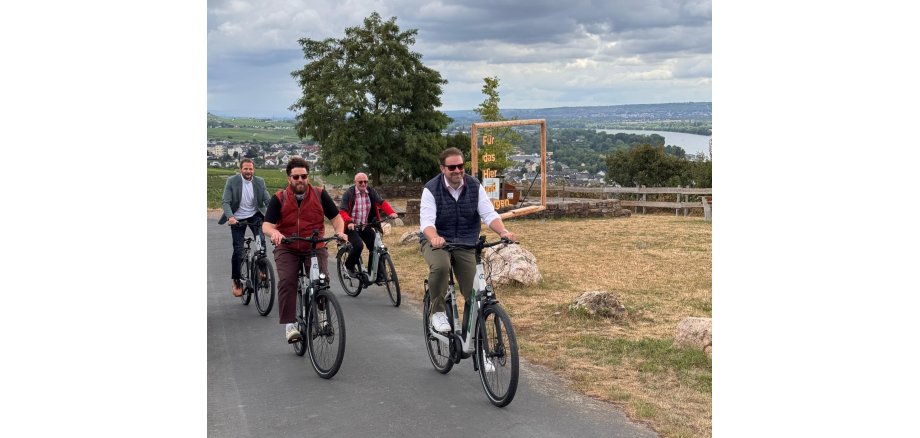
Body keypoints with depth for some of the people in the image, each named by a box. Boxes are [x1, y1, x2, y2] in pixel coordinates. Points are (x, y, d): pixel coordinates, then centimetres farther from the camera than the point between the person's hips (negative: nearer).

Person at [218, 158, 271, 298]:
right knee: (238, 250, -3)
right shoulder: (232, 181, -10)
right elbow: (225, 202, -14)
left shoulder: (259, 182, -4)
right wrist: (230, 216, -32)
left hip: (255, 216, 1)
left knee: (261, 241, -23)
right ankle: (236, 281, 13)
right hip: (237, 219, -1)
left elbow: (268, 200, -8)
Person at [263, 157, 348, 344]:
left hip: (316, 248, 0)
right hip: (287, 249, 0)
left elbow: (336, 217, 6)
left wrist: (340, 231, -16)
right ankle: (289, 325, -17)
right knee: (286, 281, -23)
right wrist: (274, 232, -32)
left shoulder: (320, 194, 1)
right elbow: (266, 225, -8)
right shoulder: (279, 198, -1)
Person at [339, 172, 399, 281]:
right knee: (358, 245, -26)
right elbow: (342, 211, -17)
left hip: (365, 226, 5)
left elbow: (381, 202, -4)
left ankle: (378, 274, 4)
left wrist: (391, 213, -23)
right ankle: (349, 266, 1)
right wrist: (349, 222, -36)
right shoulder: (349, 193, -11)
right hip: (351, 226, -4)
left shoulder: (371, 191, 1)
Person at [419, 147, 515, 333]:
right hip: (436, 241, -3)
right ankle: (437, 312, -14)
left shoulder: (475, 187, -3)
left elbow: (489, 214, -12)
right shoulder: (431, 189, -11)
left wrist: (503, 231, -33)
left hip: (466, 243, 3)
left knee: (474, 293, -6)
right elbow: (426, 221, -22)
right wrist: (434, 238, -45)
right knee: (440, 266, -36)